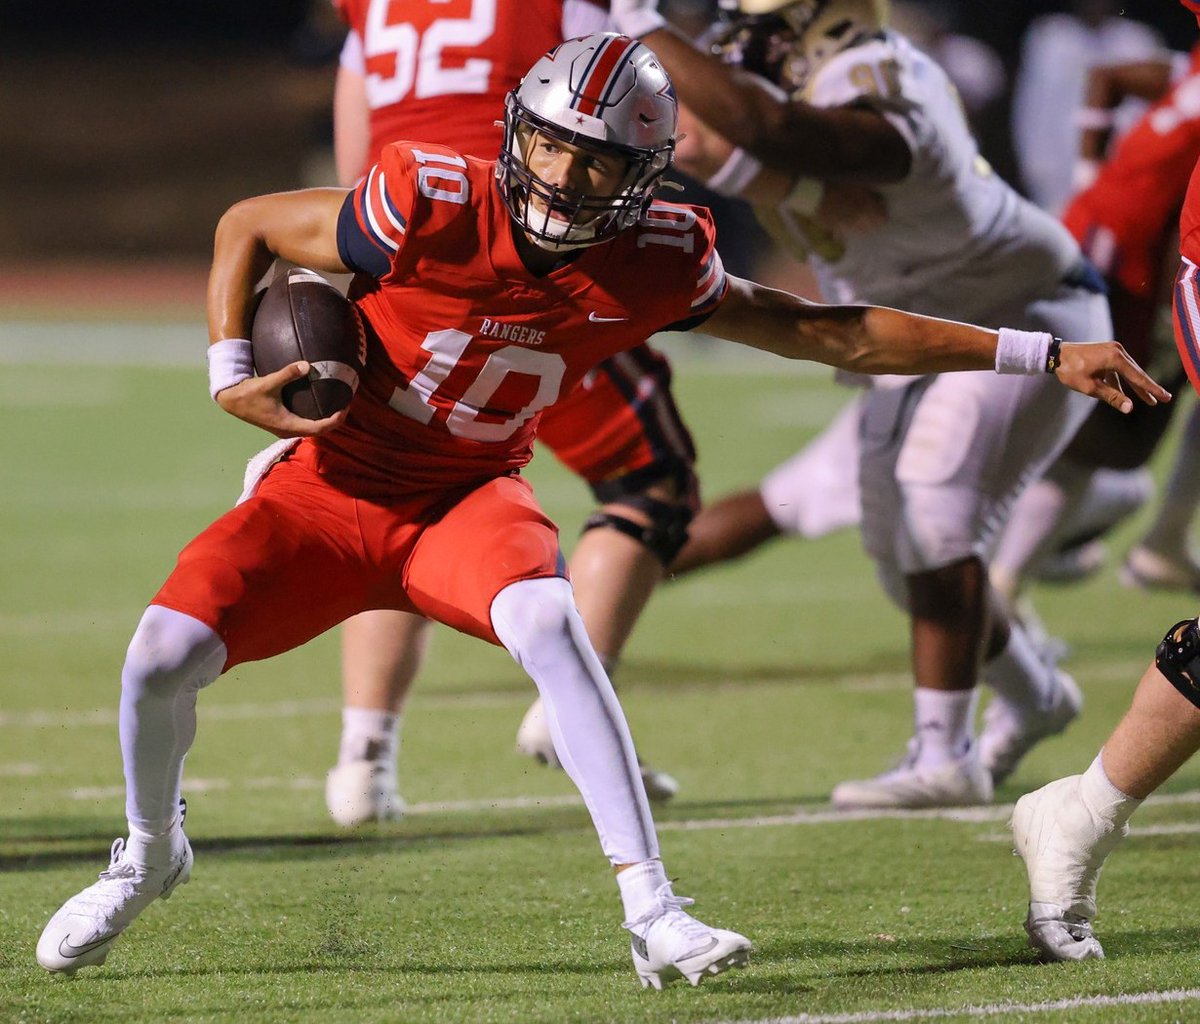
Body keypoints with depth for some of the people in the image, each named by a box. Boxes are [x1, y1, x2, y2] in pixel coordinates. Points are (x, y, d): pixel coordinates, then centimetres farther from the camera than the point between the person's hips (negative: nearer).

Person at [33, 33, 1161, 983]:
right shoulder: (433, 206, -23)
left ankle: (653, 915, -32)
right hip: (331, 482, -1)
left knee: (547, 622, -32)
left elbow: (833, 333, -4)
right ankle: (149, 851, 15)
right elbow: (248, 225, -7)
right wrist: (231, 377, -19)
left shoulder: (650, 263, -13)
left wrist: (1040, 355, -6)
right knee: (165, 651, -19)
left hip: (469, 496, 1)